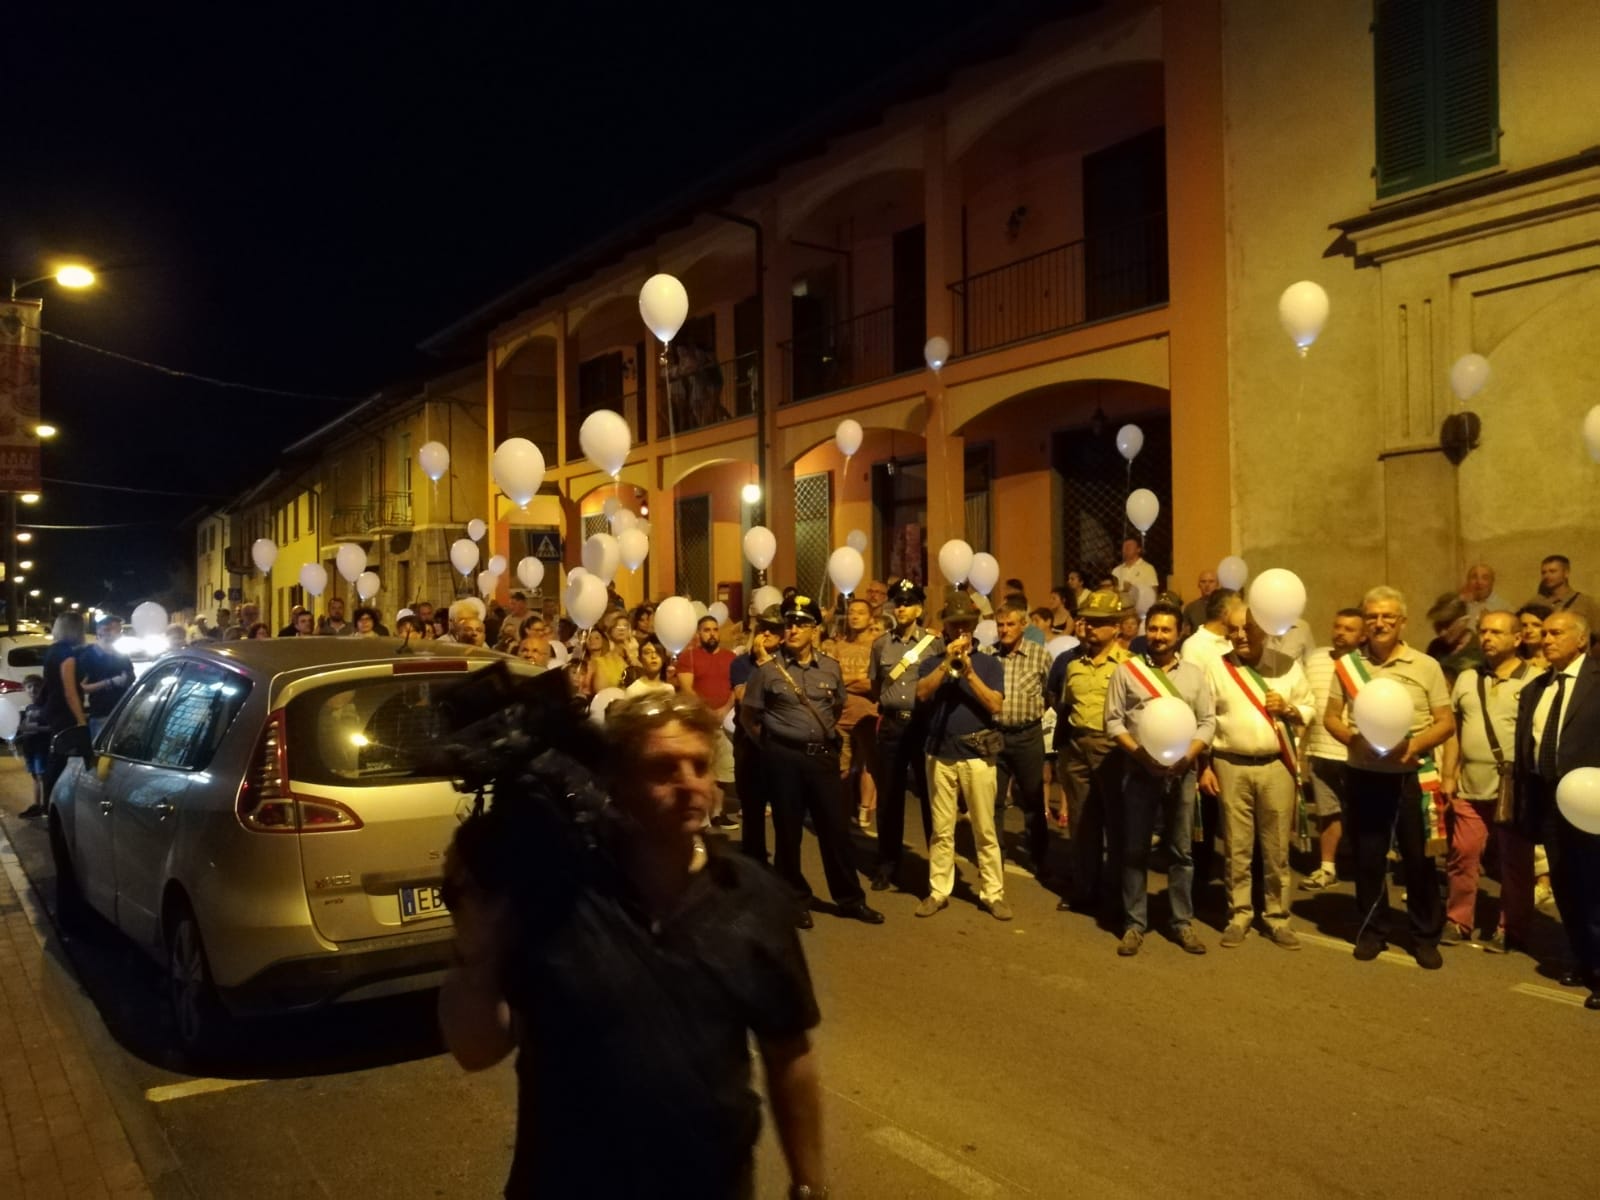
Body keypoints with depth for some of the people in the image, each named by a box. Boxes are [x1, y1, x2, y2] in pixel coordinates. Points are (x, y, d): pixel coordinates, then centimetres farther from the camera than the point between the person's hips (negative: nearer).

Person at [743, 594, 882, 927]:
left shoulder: (830, 668, 4)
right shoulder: (768, 670, -6)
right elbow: (750, 716, 2)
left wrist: (827, 735, 12)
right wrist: (773, 744, 4)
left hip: (823, 755, 3)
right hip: (784, 757, -3)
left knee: (834, 827, 8)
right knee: (788, 831, 6)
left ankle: (850, 898, 20)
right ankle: (796, 900, 20)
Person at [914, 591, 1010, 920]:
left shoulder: (989, 663, 3)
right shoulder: (932, 663, 8)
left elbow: (995, 705, -9)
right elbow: (922, 693, -11)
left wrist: (968, 671, -16)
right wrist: (947, 663, -20)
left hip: (977, 755, -1)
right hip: (939, 754, 2)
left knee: (985, 830, 3)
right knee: (941, 830, 8)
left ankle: (993, 894, 11)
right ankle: (938, 892, 16)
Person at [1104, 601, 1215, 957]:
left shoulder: (1195, 673, 8)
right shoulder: (1126, 670, 2)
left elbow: (1207, 721, 4)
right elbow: (1113, 720, -1)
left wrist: (1188, 755, -12)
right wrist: (1139, 752, -15)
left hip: (1182, 772, 2)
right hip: (1140, 770, -1)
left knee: (1181, 850, 8)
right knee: (1135, 850, 3)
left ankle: (1183, 923, 19)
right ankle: (1134, 924, 13)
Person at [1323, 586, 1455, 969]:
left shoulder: (1426, 666, -1)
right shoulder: (1347, 664, 3)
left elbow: (1446, 722, -1)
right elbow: (1331, 717, 7)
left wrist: (1415, 744, -19)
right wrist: (1352, 737, -14)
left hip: (1413, 776, -1)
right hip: (1364, 775, 1)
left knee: (1419, 859, 6)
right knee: (1368, 856, 10)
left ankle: (1425, 937, 21)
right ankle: (1372, 931, 24)